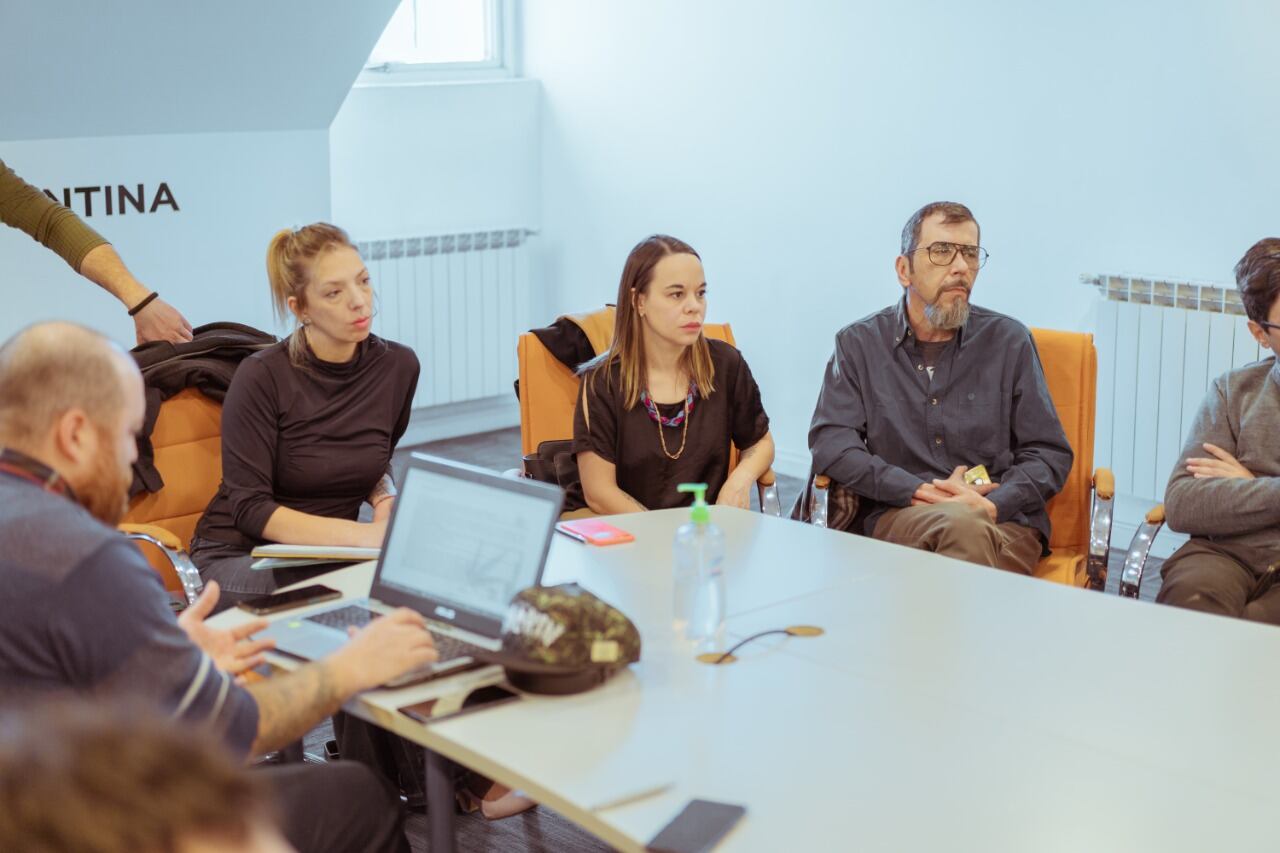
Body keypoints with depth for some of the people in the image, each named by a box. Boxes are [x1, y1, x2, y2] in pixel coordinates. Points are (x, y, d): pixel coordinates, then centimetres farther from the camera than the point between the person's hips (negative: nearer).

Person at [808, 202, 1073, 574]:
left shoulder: (1009, 341, 12)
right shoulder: (858, 344, 10)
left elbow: (1049, 453, 10)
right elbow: (829, 443, -1)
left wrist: (992, 505, -11)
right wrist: (922, 492, -13)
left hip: (1005, 521, 1)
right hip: (895, 518, -1)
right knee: (961, 524, -38)